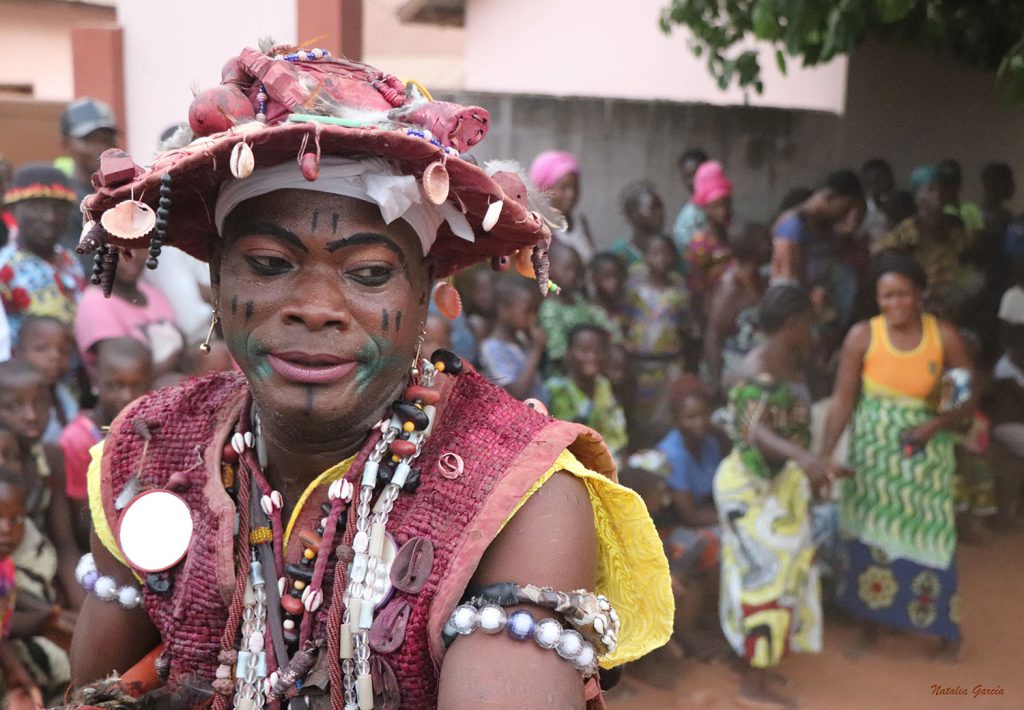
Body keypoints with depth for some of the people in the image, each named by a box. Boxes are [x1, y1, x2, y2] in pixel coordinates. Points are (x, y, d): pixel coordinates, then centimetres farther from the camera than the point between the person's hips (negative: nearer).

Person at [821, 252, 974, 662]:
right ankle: (869, 629, 27)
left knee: (929, 537, 6)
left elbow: (970, 397, -2)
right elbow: (843, 399, -9)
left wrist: (936, 424, -19)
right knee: (871, 539, 11)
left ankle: (947, 630, 27)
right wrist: (824, 454, -14)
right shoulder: (862, 336, -11)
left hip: (926, 455, 0)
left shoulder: (944, 336, -9)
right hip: (873, 454, 0)